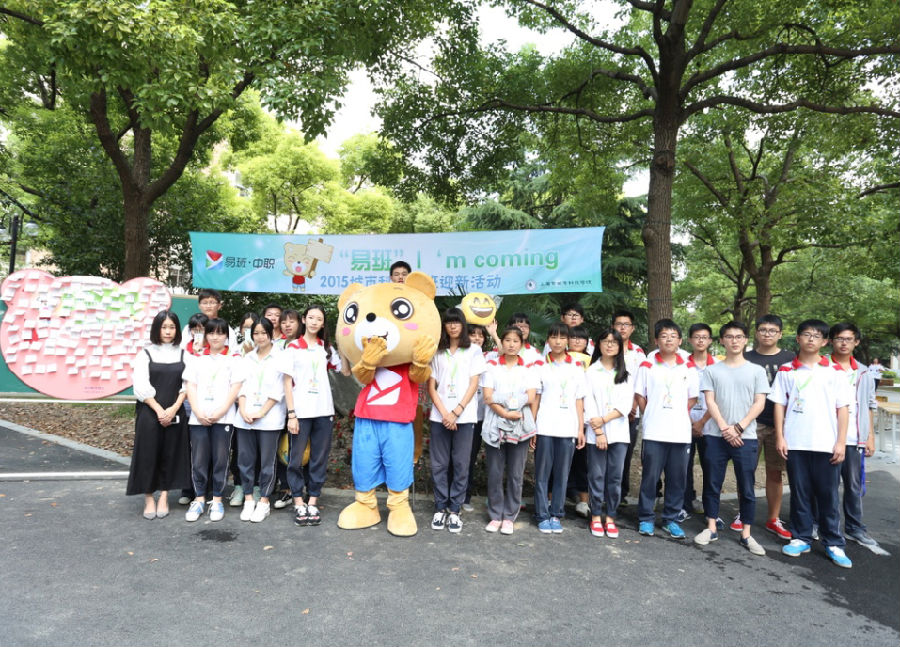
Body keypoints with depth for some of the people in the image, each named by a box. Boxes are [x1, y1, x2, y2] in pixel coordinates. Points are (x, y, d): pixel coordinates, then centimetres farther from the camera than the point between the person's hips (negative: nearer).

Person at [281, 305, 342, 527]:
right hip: (300, 412, -2)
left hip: (323, 411, 3)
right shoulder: (293, 347, 2)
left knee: (319, 458, 6)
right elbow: (287, 383, -2)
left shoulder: (326, 348, 11)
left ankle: (313, 502, 15)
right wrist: (291, 414, -9)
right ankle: (299, 504, 15)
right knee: (296, 458, 3)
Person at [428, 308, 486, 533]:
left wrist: (456, 412, -10)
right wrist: (444, 413, -7)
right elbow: (431, 386, 6)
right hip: (439, 416, 2)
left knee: (460, 465, 2)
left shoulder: (473, 351, 5)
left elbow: (473, 385, -1)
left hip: (464, 417, -1)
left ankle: (454, 510, 12)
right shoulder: (437, 352, 10)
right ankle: (440, 508, 15)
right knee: (439, 465, 4)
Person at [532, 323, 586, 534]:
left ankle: (556, 515, 17)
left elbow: (579, 400, 8)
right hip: (544, 428, -1)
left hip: (568, 429, 1)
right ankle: (542, 516, 13)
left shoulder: (577, 367, 8)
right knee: (542, 474, 3)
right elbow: (535, 398, 4)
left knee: (562, 475, 6)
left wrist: (581, 429, 3)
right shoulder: (541, 366, 5)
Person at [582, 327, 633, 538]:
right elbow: (588, 403, -3)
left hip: (618, 432, 2)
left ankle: (610, 517, 14)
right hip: (595, 432, -2)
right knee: (596, 476, 2)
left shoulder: (625, 374, 10)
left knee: (615, 476, 3)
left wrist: (604, 419, -13)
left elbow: (626, 404, -1)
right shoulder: (591, 371, 4)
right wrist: (598, 431, -11)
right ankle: (596, 517, 13)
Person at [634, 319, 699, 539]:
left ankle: (671, 519, 22)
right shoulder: (647, 366, 1)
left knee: (677, 478, 8)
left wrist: (678, 415, 4)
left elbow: (692, 399, 12)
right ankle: (645, 518, 16)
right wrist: (652, 417, 3)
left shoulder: (688, 368, 7)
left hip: (680, 433, 2)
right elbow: (640, 397, 4)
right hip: (653, 433, -2)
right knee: (650, 477, 2)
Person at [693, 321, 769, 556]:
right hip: (715, 436, 0)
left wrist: (739, 427, -11)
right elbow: (710, 402, 1)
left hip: (745, 438, 0)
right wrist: (724, 427, -12)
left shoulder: (756, 371, 7)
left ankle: (746, 534, 14)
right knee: (712, 484, 7)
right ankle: (711, 528, 18)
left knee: (747, 488, 3)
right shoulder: (712, 370, 7)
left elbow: (759, 404, 0)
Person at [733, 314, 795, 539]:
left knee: (775, 472, 8)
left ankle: (774, 519, 20)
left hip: (779, 423, 1)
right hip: (751, 422, 0)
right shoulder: (746, 358, 5)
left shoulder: (789, 359, 6)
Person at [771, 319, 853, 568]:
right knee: (799, 493, 9)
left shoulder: (834, 372, 4)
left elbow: (843, 408, 3)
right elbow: (779, 405, 5)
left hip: (826, 444, 0)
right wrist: (780, 437, -2)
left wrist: (841, 442, -4)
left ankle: (833, 543, 17)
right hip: (795, 444, 1)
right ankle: (801, 538, 20)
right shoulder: (786, 371, 5)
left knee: (828, 494, 6)